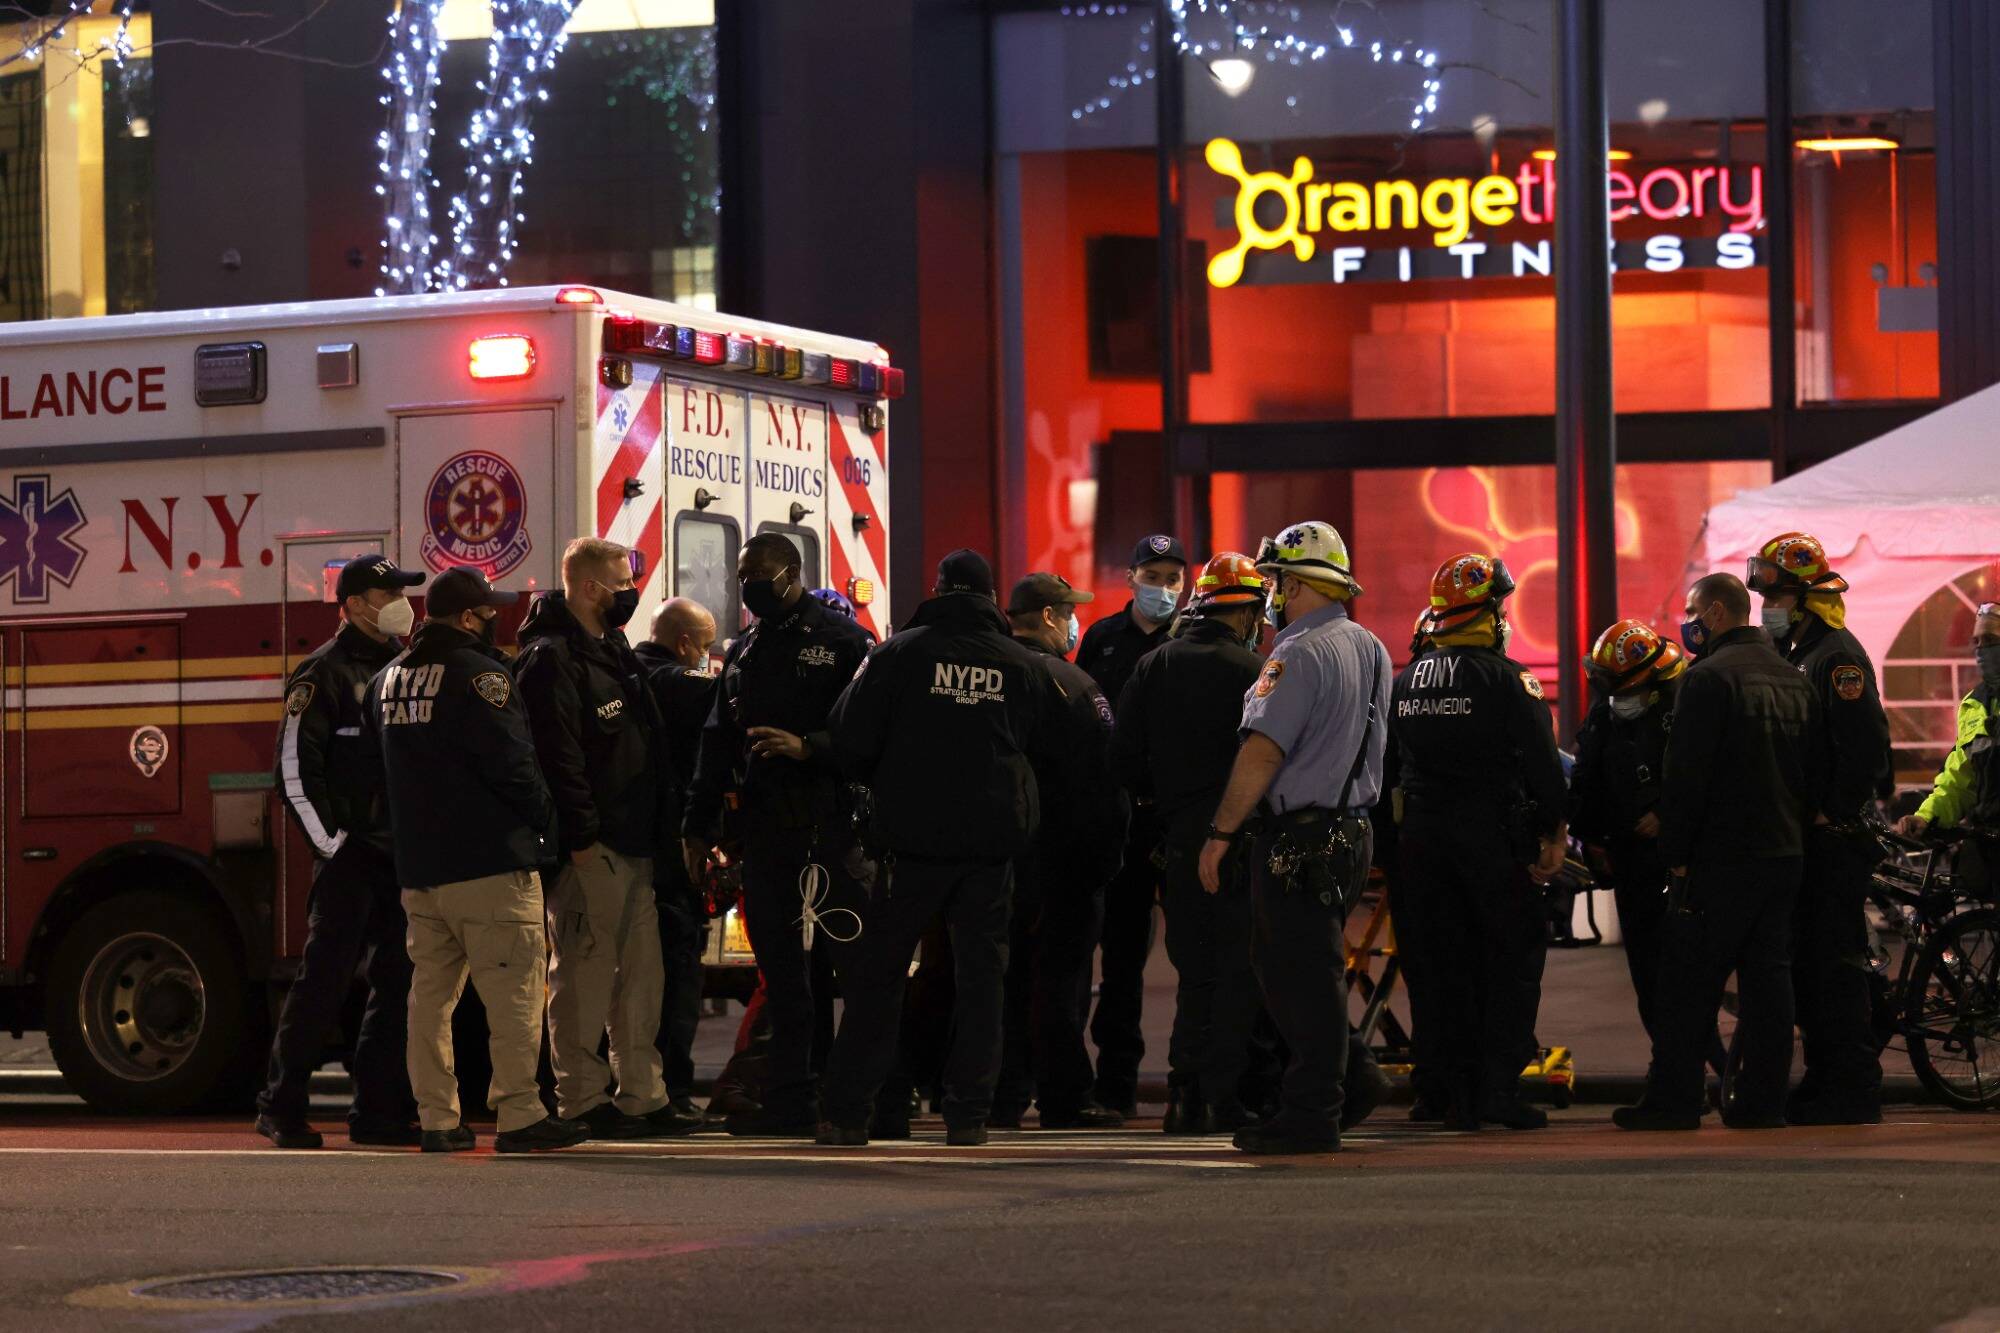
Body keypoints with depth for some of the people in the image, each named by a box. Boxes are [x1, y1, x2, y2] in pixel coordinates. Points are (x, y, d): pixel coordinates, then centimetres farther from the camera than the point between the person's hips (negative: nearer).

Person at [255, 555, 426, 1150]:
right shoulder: (325, 672, -6)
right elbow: (296, 766, -11)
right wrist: (332, 843, -14)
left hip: (405, 854, 7)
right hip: (350, 856, -7)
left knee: (399, 984, 6)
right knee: (325, 979, -7)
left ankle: (379, 1111, 11)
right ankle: (282, 1108, 0)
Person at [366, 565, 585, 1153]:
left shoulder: (387, 680, 14)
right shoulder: (478, 674, -12)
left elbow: (383, 771, 21)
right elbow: (511, 765, -15)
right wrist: (543, 818, 1)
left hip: (417, 868, 8)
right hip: (490, 862, -8)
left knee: (431, 993, 10)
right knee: (513, 992, -5)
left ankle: (437, 1118, 10)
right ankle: (519, 1115, -8)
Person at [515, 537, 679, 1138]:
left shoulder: (612, 650, 19)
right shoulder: (551, 660, -11)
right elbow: (558, 755, -18)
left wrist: (655, 830, 18)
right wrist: (581, 837, -22)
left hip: (634, 844, 9)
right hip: (591, 846, -9)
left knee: (641, 975, 10)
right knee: (585, 973, -5)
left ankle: (642, 1097, 14)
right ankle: (583, 1102, -1)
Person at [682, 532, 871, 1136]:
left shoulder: (841, 640, -2)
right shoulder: (744, 652, 19)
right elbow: (718, 742, 21)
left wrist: (808, 746, -21)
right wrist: (699, 826, 17)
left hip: (830, 829, -6)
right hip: (764, 830, 6)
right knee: (781, 970, 8)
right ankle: (788, 1101, 11)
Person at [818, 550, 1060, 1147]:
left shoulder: (898, 654, -2)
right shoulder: (1024, 666, 6)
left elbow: (851, 743, -4)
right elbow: (1051, 750, 14)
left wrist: (882, 784, 16)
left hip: (913, 835, -2)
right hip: (994, 839, 2)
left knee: (880, 972, 5)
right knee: (980, 974, 8)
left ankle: (847, 1112, 3)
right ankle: (969, 1114, 3)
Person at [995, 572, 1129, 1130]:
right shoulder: (1070, 683, -10)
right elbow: (1102, 775, -11)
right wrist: (1107, 847, -5)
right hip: (1060, 851, -5)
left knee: (1005, 973, 9)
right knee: (1060, 973, -2)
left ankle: (1004, 1096, 10)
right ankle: (1064, 1098, 0)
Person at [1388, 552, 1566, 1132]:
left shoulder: (1404, 682, 10)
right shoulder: (1506, 678, -8)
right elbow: (1543, 762, -11)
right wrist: (1554, 832, -5)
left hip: (1422, 838, 5)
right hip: (1492, 838, -5)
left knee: (1444, 965, 9)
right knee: (1514, 955, 2)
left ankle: (1458, 1095, 9)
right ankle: (1500, 1088, -6)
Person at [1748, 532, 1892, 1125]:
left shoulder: (1838, 656, -12)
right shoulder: (1794, 654, 18)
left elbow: (1866, 748, -21)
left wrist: (1832, 811, -17)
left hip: (1836, 838, -10)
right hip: (1806, 838, 10)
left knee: (1835, 960, -8)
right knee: (1806, 961, 11)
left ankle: (1854, 1091, -6)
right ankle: (1827, 1078, 17)